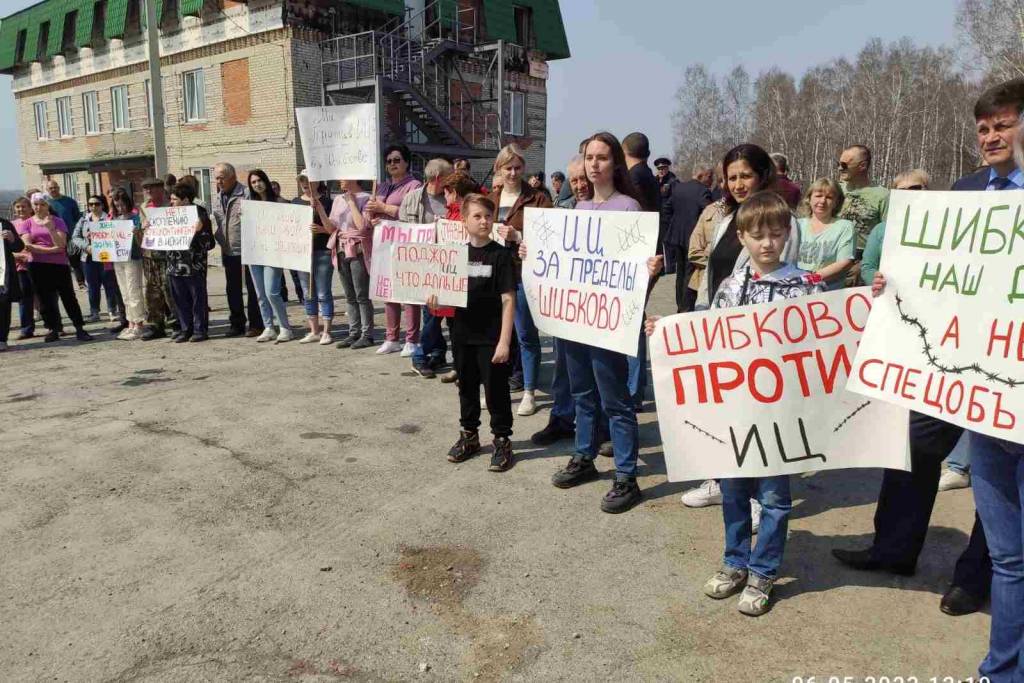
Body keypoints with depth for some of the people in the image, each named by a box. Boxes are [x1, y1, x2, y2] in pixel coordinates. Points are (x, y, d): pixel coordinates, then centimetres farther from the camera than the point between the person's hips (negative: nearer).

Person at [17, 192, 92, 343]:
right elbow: (27, 246, -5)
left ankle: (79, 329, 0)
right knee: (45, 299, 5)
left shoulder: (57, 221, 3)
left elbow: (61, 245, -8)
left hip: (60, 264, -2)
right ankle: (53, 330, 13)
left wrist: (50, 228, -19)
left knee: (68, 296, -1)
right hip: (38, 266, 2)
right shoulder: (27, 224, 6)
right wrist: (51, 249, -12)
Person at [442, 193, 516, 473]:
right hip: (463, 334, 5)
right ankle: (469, 436, 33)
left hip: (491, 337, -5)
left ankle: (502, 441, 19)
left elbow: (508, 300, -12)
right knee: (467, 387, 17)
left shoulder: (500, 255, -9)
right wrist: (436, 297, -9)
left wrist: (504, 341, -17)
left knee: (496, 390, 4)